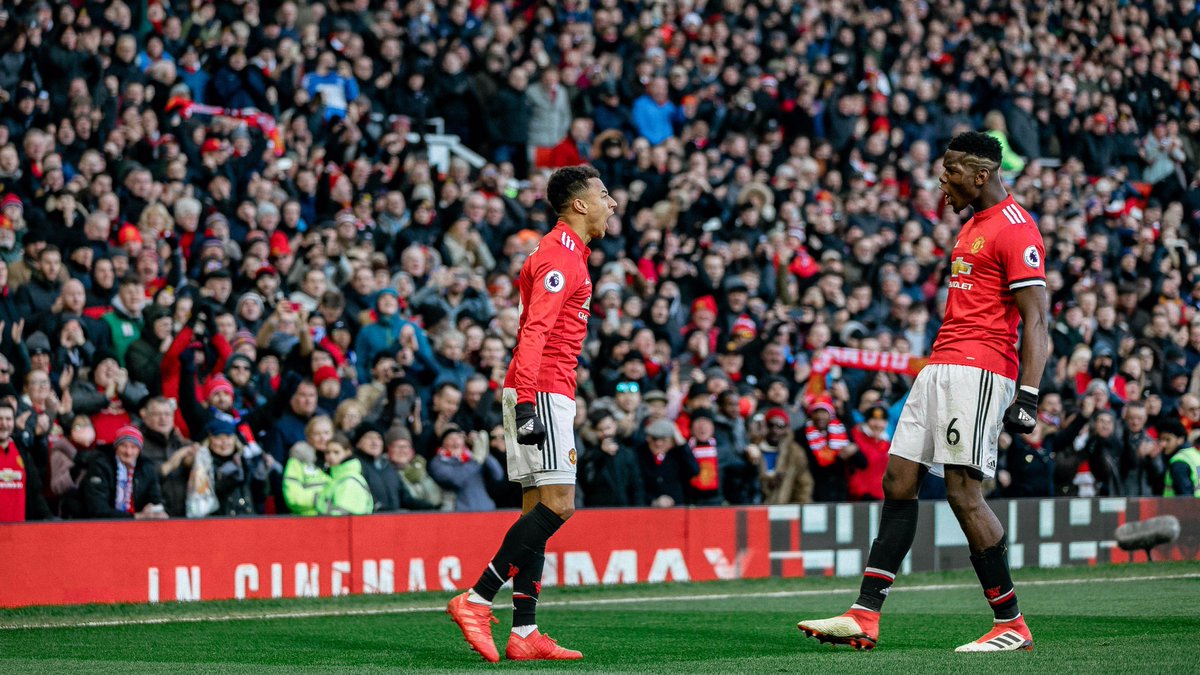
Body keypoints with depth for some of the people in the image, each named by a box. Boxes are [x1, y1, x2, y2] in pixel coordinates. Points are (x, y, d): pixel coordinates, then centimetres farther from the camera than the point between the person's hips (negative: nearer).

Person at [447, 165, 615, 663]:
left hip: (542, 395, 10)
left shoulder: (567, 253, 20)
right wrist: (527, 402, -28)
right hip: (542, 394, -10)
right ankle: (476, 600, -15)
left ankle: (524, 632, 3)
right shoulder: (560, 255, -11)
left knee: (539, 508, 6)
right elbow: (534, 331, -21)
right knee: (556, 505, -14)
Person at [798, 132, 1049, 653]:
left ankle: (1011, 625, -4)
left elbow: (1036, 321, -15)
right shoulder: (973, 226, 21)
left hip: (977, 371, -10)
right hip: (941, 368, 10)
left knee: (963, 491, -13)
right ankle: (865, 616, 4)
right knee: (898, 481, 4)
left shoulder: (1015, 229, -10)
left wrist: (1028, 396, -23)